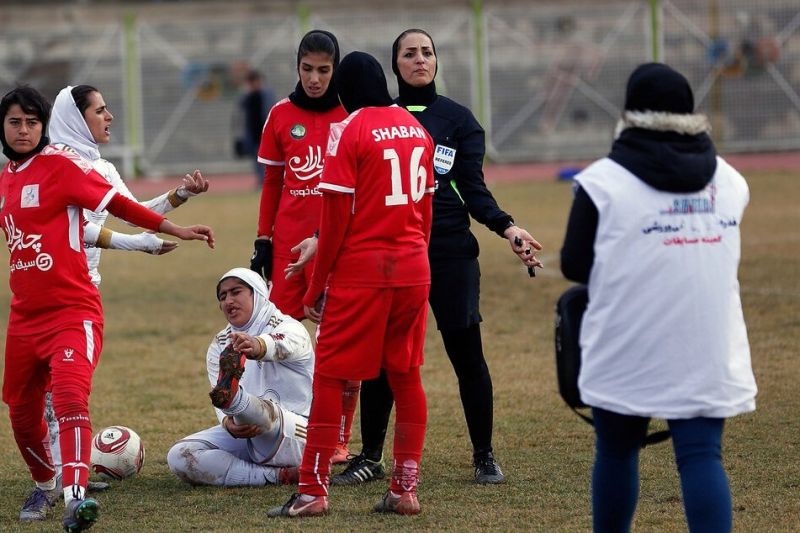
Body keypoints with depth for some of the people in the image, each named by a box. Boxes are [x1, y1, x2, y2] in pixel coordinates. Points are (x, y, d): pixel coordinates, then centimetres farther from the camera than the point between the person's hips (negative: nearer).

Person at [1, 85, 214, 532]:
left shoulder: (61, 165, -7)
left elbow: (118, 204, -10)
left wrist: (173, 229, -16)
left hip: (72, 312, -7)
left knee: (70, 395, -27)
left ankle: (75, 496, -37)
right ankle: (45, 486, 41)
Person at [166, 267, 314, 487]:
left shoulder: (288, 328, -5)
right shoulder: (219, 346, 12)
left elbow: (282, 345, -34)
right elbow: (222, 410, 1)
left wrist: (256, 346, -60)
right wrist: (228, 423, -26)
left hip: (292, 436, -6)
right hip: (242, 437, 6)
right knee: (179, 457, -19)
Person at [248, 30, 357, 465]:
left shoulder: (352, 115, 1)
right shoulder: (282, 115, 7)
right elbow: (272, 183, 13)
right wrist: (263, 240, 9)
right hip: (290, 242, 2)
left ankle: (339, 440, 6)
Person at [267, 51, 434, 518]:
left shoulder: (349, 131, -9)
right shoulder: (416, 129, 10)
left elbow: (337, 217, -11)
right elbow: (425, 207, 14)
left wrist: (317, 286, -5)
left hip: (359, 270, -6)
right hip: (413, 270, 6)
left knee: (330, 375, 0)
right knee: (406, 376, 11)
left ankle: (314, 491, 0)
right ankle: (406, 489, 11)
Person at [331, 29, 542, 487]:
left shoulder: (458, 119, 5)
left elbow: (474, 189, 1)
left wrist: (506, 227, -15)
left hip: (450, 249, -1)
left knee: (466, 353, -1)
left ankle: (485, 456, 9)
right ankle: (371, 458, 12)